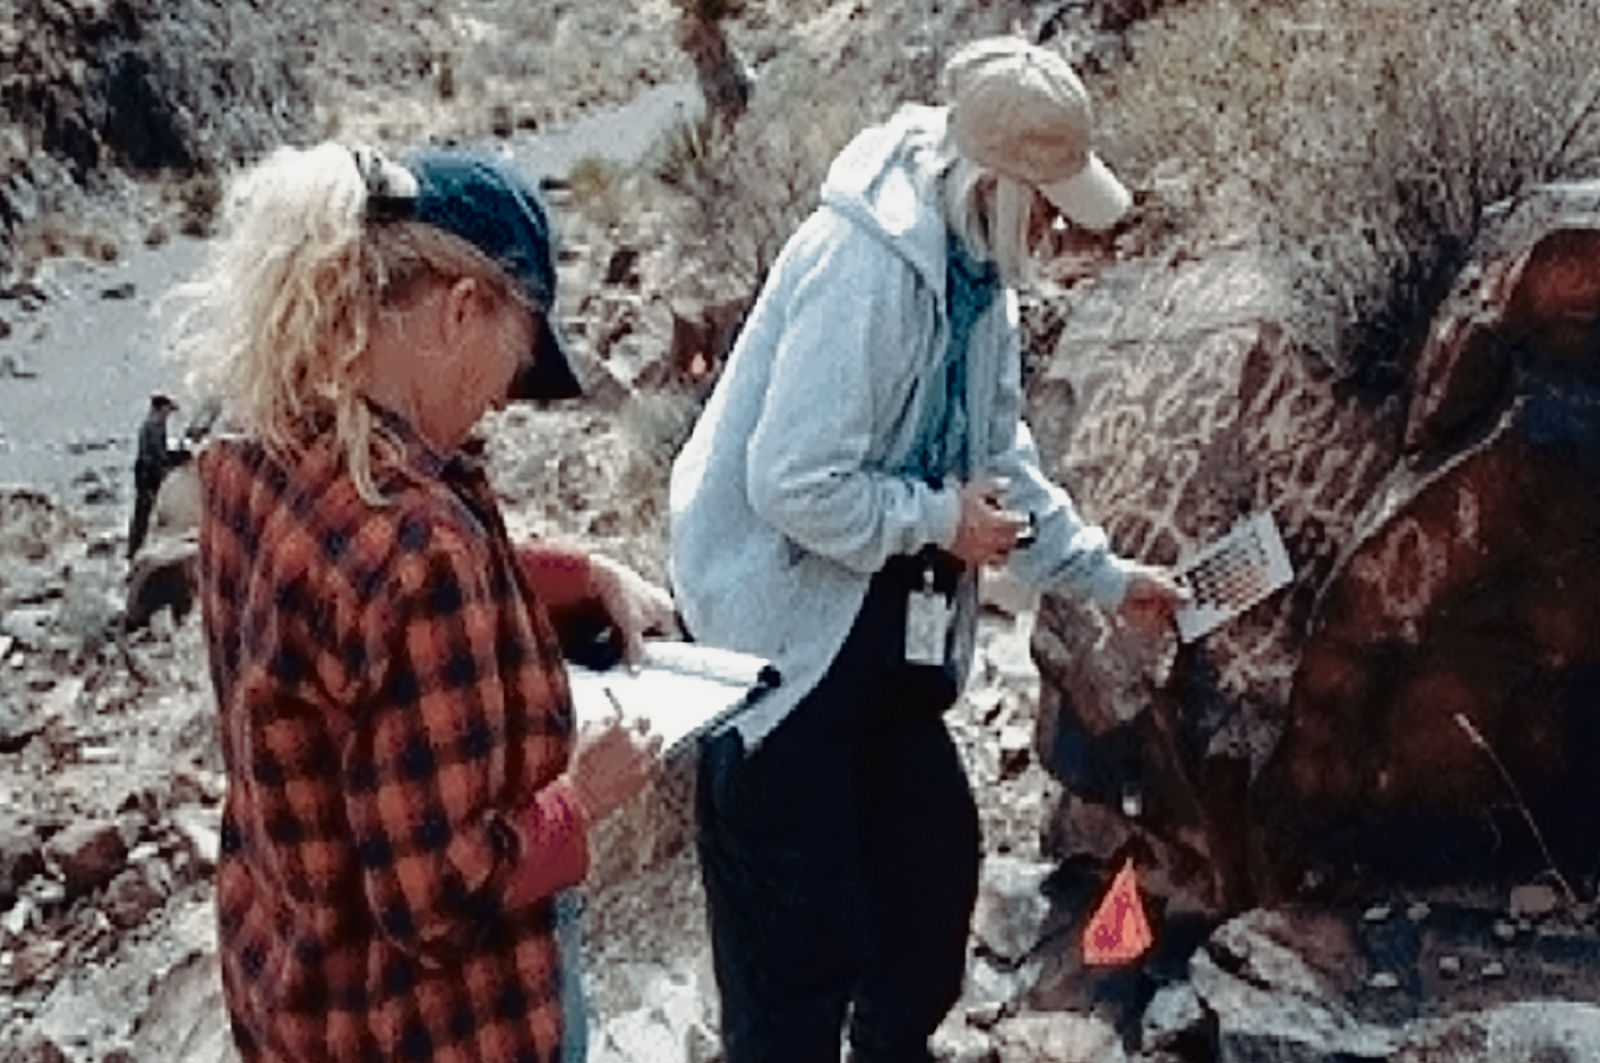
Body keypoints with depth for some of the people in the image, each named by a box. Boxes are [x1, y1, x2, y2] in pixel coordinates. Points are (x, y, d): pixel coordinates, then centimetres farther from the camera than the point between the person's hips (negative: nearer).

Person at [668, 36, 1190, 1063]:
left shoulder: (976, 267, 3)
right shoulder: (861, 266, -27)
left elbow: (1003, 453, 13)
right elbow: (794, 484, -29)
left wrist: (1105, 572, 10)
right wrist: (942, 521, -16)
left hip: (889, 625, 9)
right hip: (787, 626, -9)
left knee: (934, 851, 19)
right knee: (801, 914, 0)